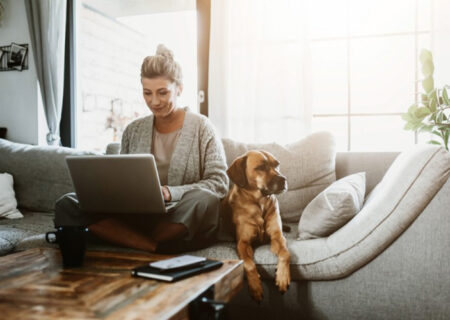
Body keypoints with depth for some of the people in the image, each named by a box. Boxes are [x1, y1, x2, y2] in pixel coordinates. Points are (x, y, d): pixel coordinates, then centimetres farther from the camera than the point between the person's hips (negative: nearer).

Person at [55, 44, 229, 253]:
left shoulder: (200, 127, 2)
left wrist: (171, 192, -19)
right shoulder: (133, 131, 14)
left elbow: (220, 183, -6)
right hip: (138, 218, 4)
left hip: (182, 223, -3)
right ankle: (155, 248, -29)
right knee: (67, 205, -16)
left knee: (204, 200, -37)